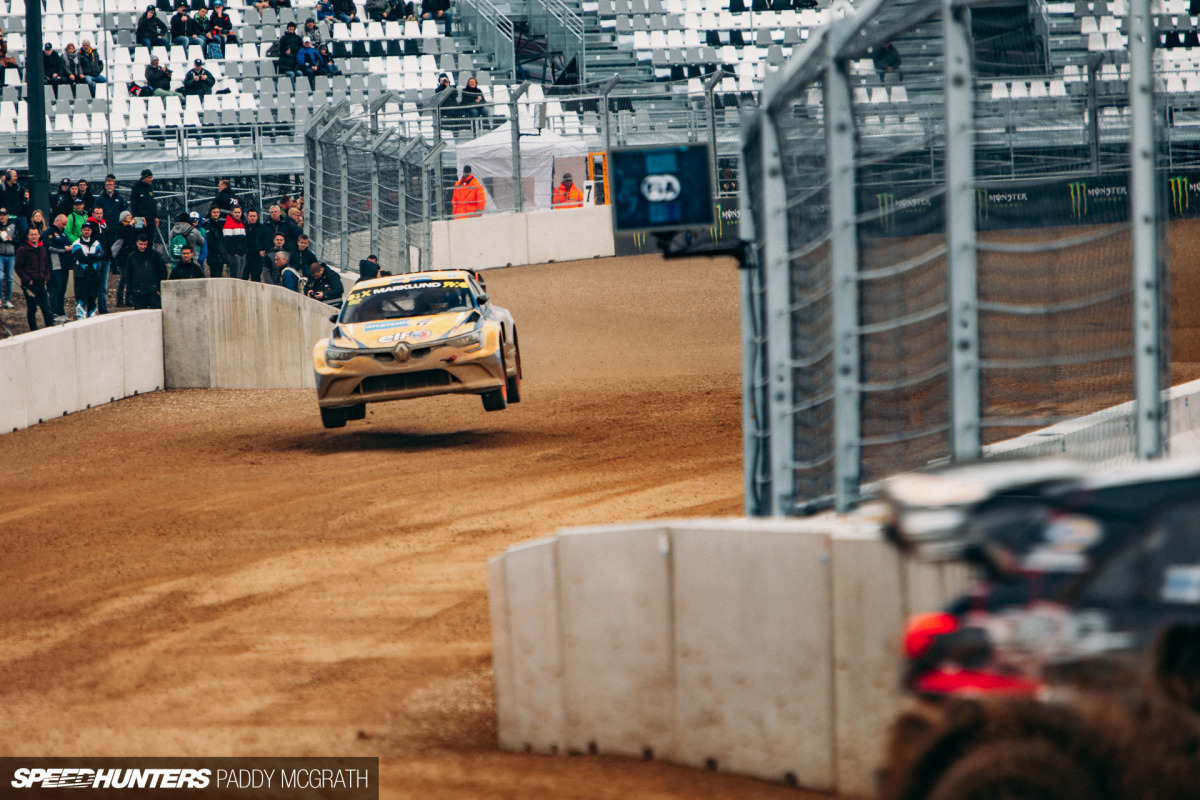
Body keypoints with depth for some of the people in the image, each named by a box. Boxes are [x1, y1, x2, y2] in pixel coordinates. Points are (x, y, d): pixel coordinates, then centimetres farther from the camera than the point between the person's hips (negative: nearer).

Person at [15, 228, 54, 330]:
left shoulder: (42, 250, 14)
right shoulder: (22, 250, -3)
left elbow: (46, 266, 23)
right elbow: (18, 268, -6)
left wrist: (46, 278, 8)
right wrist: (27, 279, -12)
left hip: (41, 283, 5)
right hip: (29, 285, -5)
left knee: (46, 307, 1)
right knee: (32, 308, 0)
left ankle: (50, 327, 3)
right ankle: (33, 329, 7)